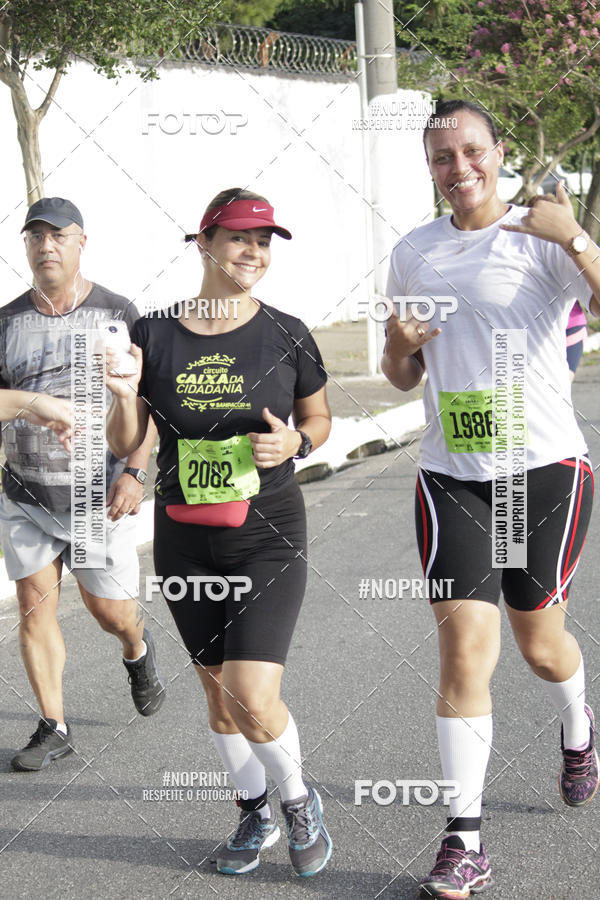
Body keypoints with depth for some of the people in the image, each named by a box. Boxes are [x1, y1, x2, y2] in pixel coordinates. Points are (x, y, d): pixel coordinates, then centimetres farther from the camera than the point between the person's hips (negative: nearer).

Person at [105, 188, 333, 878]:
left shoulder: (286, 335, -5)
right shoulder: (153, 335, -3)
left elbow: (319, 417, 10)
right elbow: (124, 446, 2)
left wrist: (294, 442, -12)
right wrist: (123, 396, -18)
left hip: (269, 537, -2)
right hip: (184, 542, 3)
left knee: (252, 699, -13)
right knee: (218, 690, 14)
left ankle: (298, 798, 17)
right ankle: (255, 812, 37)